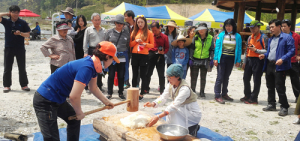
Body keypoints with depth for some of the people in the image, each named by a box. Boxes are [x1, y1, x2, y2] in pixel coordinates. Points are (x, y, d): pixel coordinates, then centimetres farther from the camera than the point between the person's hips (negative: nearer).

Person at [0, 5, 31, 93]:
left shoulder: (23, 23, 3)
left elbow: (28, 35, 3)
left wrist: (20, 33, -15)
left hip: (20, 48, 0)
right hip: (8, 48, 1)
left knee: (22, 68, 5)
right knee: (7, 68, 6)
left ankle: (24, 85, 14)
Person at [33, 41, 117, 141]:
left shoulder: (93, 65, 2)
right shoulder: (86, 68, -28)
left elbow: (94, 88, 19)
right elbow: (74, 96, -31)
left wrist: (106, 102, 25)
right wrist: (79, 113, -13)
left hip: (58, 100, 10)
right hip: (45, 101, -10)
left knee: (74, 120, 24)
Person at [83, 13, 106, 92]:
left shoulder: (103, 30, 13)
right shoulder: (88, 30, 4)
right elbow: (85, 42, 2)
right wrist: (85, 52, -5)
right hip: (92, 51, -3)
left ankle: (99, 86, 21)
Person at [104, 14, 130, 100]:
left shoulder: (126, 33, 5)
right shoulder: (109, 32, 4)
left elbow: (128, 45, 8)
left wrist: (128, 56, 3)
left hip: (122, 58, 1)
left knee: (121, 76, 8)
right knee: (111, 76, 5)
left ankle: (121, 93, 22)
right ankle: (109, 93, 17)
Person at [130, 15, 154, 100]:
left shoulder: (149, 33, 2)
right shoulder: (134, 32, 11)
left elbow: (152, 45, 1)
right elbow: (130, 44, 10)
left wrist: (145, 44, -16)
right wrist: (136, 41, -8)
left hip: (144, 56, -3)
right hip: (135, 55, 4)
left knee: (143, 75, 1)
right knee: (135, 75, 10)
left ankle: (142, 94, 6)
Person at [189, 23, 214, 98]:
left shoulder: (210, 38, 2)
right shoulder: (195, 38, 0)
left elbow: (211, 50, 6)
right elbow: (191, 48, 2)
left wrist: (210, 59, -1)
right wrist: (191, 58, -4)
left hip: (205, 60, 0)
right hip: (195, 60, 0)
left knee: (203, 77, 9)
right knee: (194, 77, 5)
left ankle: (202, 92, 20)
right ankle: (192, 91, 18)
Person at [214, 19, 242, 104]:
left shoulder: (237, 36, 3)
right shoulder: (221, 35, -1)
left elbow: (239, 49, 4)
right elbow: (217, 47, -1)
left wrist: (238, 61, -1)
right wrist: (215, 58, -7)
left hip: (231, 59, 2)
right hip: (222, 58, -2)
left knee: (226, 77, 14)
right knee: (220, 77, -5)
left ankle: (224, 94, 27)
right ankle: (217, 95, 0)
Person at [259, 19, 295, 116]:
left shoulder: (287, 37, -6)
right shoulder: (270, 39, 18)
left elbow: (292, 51, -12)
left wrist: (282, 59, -25)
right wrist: (264, 55, 4)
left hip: (279, 66, -8)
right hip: (269, 65, 8)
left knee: (280, 88, -6)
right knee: (270, 87, 14)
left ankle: (284, 107, 8)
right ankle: (271, 104, 27)